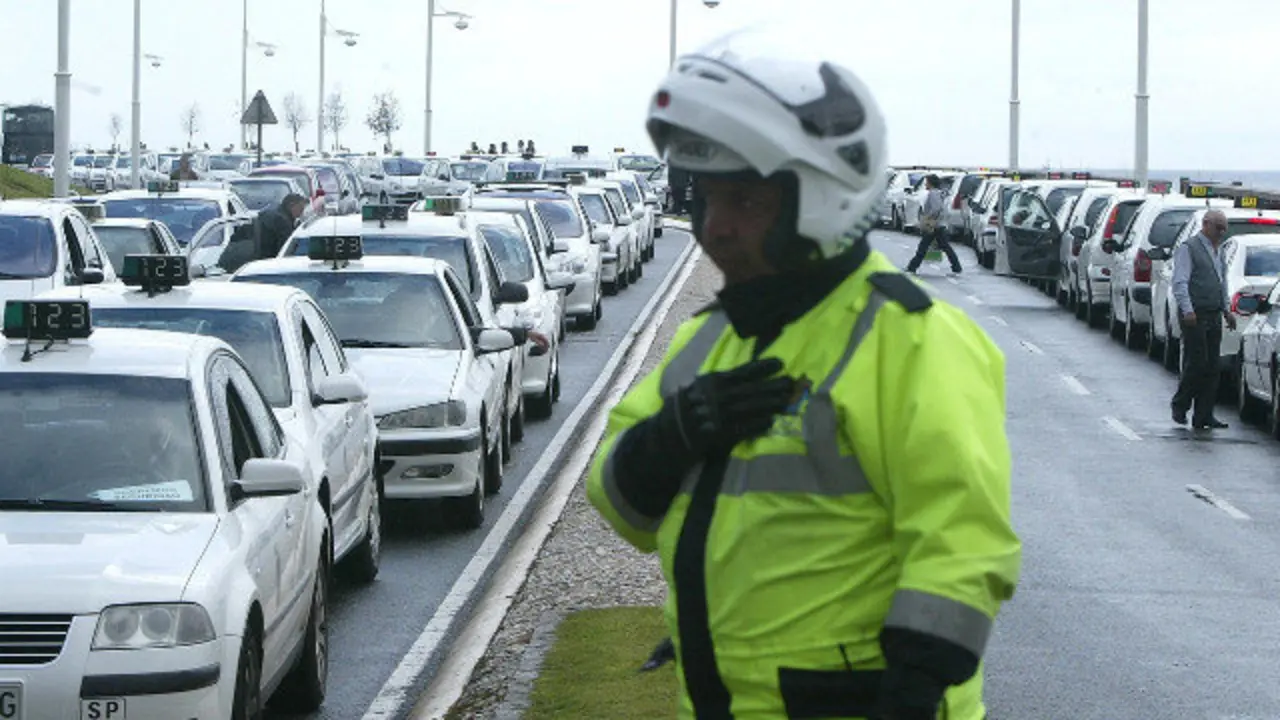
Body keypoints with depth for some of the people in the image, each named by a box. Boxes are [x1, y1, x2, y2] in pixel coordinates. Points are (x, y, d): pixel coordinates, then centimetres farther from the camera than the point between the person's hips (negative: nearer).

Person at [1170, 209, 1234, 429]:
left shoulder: (1218, 250, 18)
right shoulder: (1188, 249, -7)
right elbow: (1180, 283, -15)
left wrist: (1227, 310, 19)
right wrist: (1187, 310, -24)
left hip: (1214, 316, 8)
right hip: (1195, 316, -8)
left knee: (1211, 368, 5)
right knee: (1196, 363, -9)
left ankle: (1203, 416, 8)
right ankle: (1180, 405, 9)